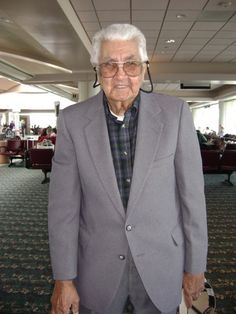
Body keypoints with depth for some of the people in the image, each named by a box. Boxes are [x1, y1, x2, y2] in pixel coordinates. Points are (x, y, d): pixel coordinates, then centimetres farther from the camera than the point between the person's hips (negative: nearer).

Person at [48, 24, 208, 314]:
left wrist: (195, 266, 0)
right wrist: (63, 279, -5)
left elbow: (192, 194, -6)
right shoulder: (72, 120, -9)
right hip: (97, 268, 1)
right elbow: (63, 204, -7)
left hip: (161, 265, 0)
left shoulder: (175, 113, -11)